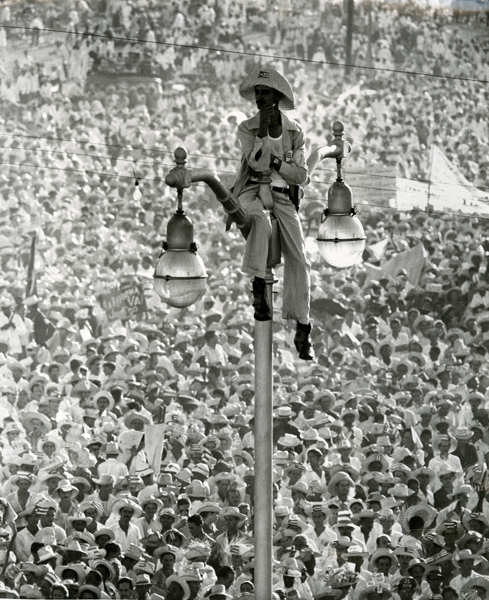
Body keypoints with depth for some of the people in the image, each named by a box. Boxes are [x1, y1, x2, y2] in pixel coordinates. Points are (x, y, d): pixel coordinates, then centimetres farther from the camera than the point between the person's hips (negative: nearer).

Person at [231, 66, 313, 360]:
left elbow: (301, 176, 3)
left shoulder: (295, 131, 6)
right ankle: (258, 284, -33)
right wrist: (263, 129, -19)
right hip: (252, 191, -2)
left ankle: (303, 331, -10)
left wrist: (274, 162, -9)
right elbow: (257, 162, -14)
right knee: (261, 222, -41)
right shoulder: (247, 128, 2)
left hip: (283, 195, 2)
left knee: (298, 260, -12)